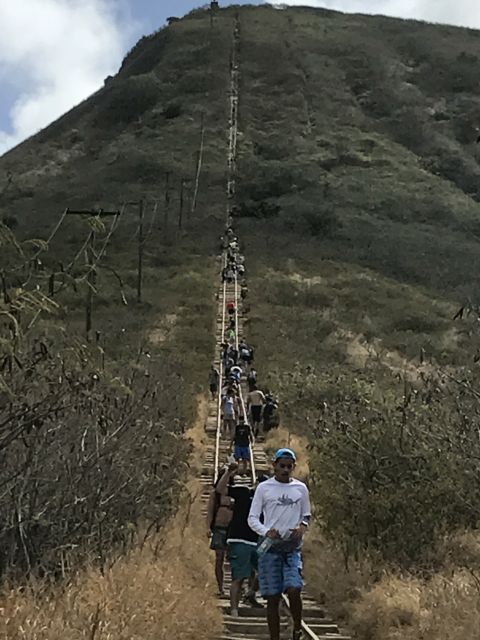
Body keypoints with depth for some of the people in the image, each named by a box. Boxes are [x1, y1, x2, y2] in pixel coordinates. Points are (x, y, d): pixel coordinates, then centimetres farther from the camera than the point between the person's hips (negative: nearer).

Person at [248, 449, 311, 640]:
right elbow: (252, 518, 2)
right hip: (270, 547, -1)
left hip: (293, 547, 1)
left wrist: (303, 527, -6)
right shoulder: (264, 488, 2)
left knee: (294, 589, -16)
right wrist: (266, 532, -17)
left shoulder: (301, 488, 8)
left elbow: (306, 515, 17)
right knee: (273, 597, 0)